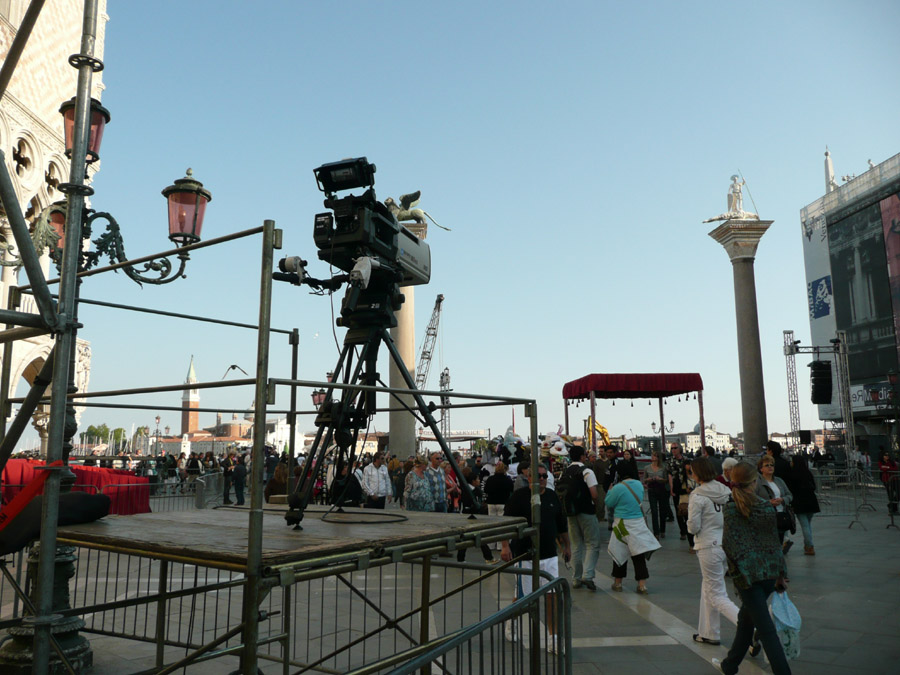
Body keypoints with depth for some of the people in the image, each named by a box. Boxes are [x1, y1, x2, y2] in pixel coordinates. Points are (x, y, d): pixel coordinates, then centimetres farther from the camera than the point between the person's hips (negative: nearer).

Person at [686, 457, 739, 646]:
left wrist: (690, 525, 6)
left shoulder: (698, 496, -16)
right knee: (708, 589, 21)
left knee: (717, 596, 2)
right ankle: (708, 633, 29)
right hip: (727, 544, 7)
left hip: (709, 548, -7)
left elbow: (693, 527, -14)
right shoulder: (726, 492, 3)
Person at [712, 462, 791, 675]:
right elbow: (775, 542, 7)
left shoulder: (730, 509, -10)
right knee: (746, 618, 21)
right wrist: (781, 575, 14)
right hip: (770, 572, 5)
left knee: (765, 628, 0)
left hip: (747, 574, -5)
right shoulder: (767, 507, 2)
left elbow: (730, 545, -16)